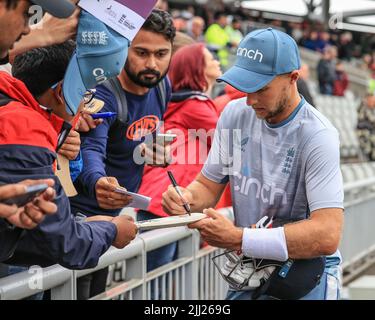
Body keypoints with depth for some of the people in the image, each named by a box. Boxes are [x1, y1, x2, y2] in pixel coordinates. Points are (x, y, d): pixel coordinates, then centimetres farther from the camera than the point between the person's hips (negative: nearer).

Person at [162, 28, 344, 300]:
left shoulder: (318, 137, -20)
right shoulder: (235, 114, 0)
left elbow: (327, 236, -27)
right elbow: (209, 185, 9)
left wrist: (239, 239, -29)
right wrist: (188, 198, -15)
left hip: (305, 275, -5)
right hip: (248, 270, 5)